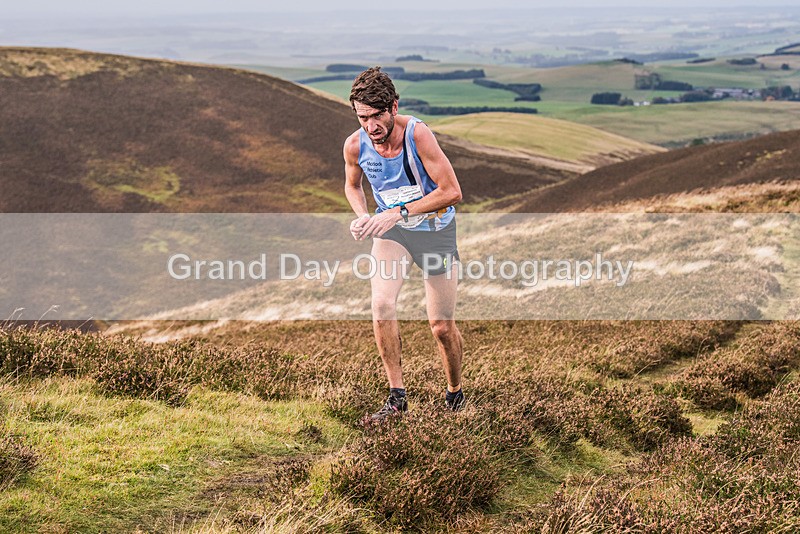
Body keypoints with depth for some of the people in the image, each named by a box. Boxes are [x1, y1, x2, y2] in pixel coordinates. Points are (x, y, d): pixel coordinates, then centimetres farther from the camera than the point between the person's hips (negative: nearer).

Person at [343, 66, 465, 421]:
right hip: (391, 231, 3)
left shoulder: (417, 134, -27)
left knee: (442, 327, 0)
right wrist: (363, 217, -12)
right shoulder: (355, 145, -15)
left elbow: (452, 192, -25)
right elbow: (352, 185, 9)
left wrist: (399, 212, -30)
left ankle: (455, 393, 27)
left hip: (435, 230, -3)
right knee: (382, 305, -22)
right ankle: (396, 395, -10)